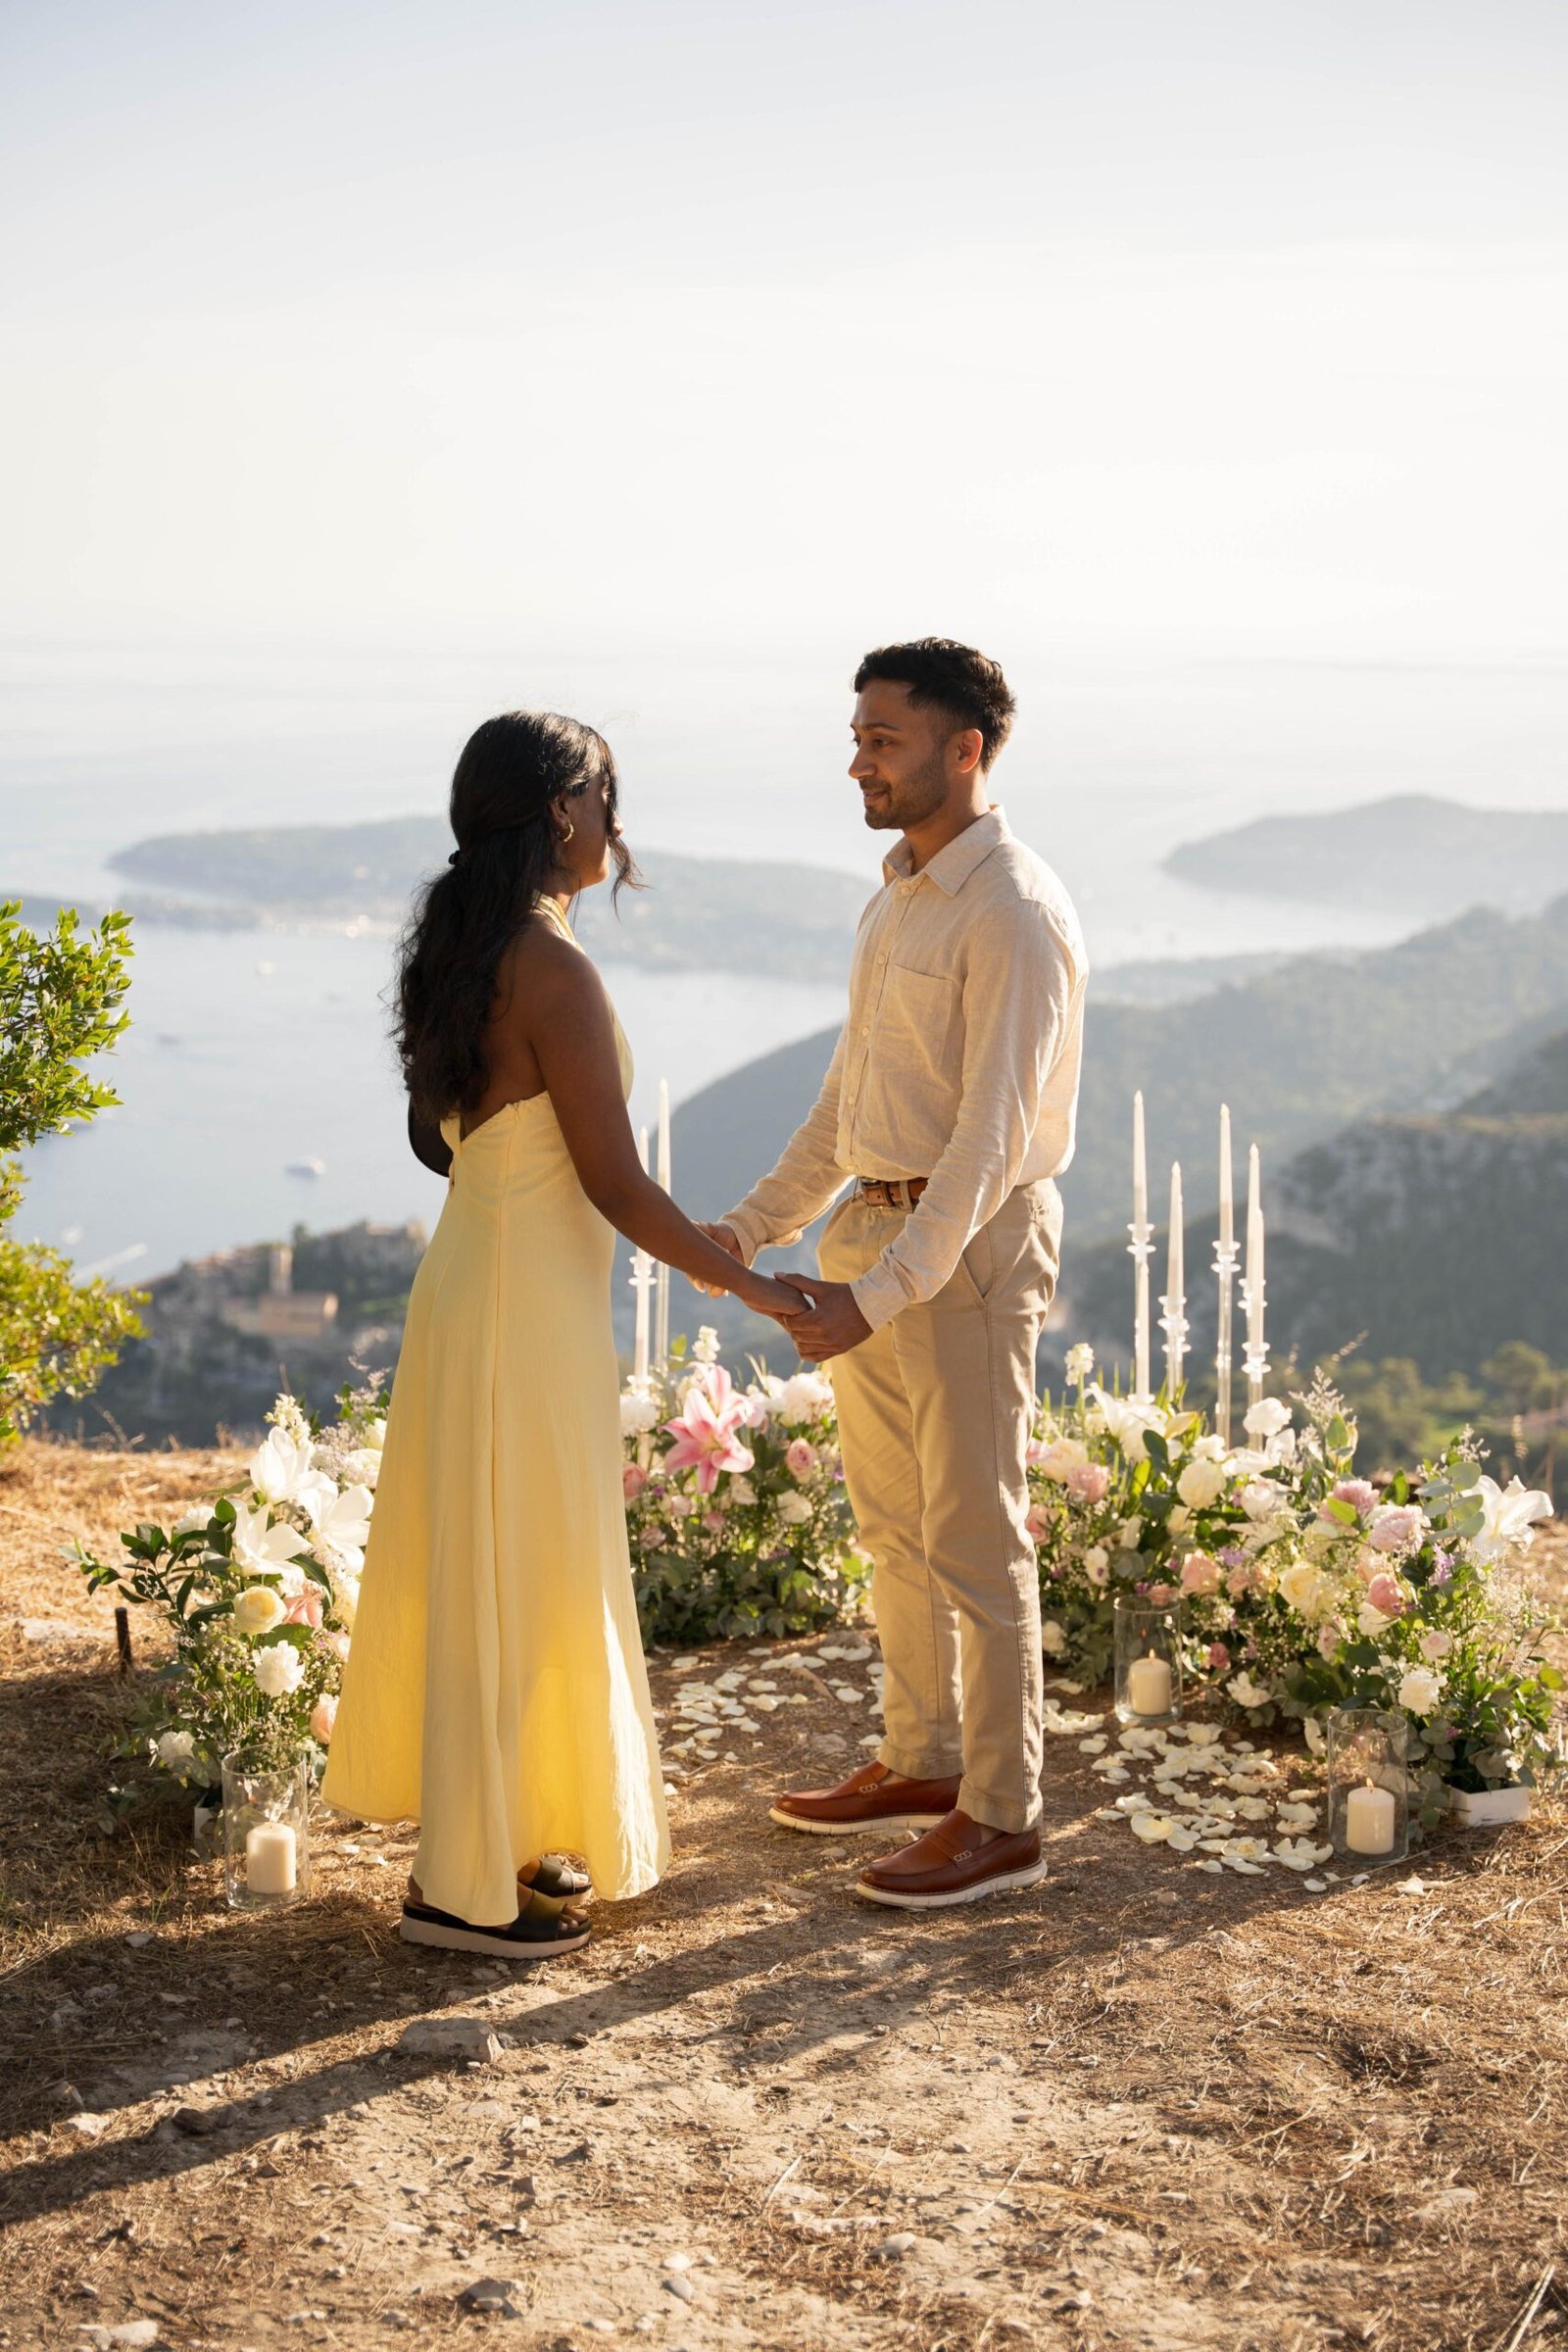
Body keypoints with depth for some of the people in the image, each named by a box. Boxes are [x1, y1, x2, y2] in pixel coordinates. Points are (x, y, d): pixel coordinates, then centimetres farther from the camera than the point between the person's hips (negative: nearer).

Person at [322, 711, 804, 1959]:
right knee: (520, 1574, 1)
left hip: (474, 1266, 9)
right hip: (532, 1296, -9)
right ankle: (467, 1883, 12)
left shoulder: (461, 946, 7)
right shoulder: (557, 973, -21)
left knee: (478, 1563, 18)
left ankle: (489, 1830, 31)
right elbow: (615, 1182, -19)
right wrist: (748, 1284, -9)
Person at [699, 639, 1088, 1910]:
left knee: (973, 1539, -2)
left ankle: (1002, 1818, 9)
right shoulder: (898, 896, 12)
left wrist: (880, 1291, -29)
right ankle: (922, 1762, 32)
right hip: (874, 1228, 9)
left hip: (971, 1244, -9)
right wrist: (756, 1223, 17)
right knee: (892, 1522, 17)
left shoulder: (1013, 913, -17)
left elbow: (994, 1135, -23)